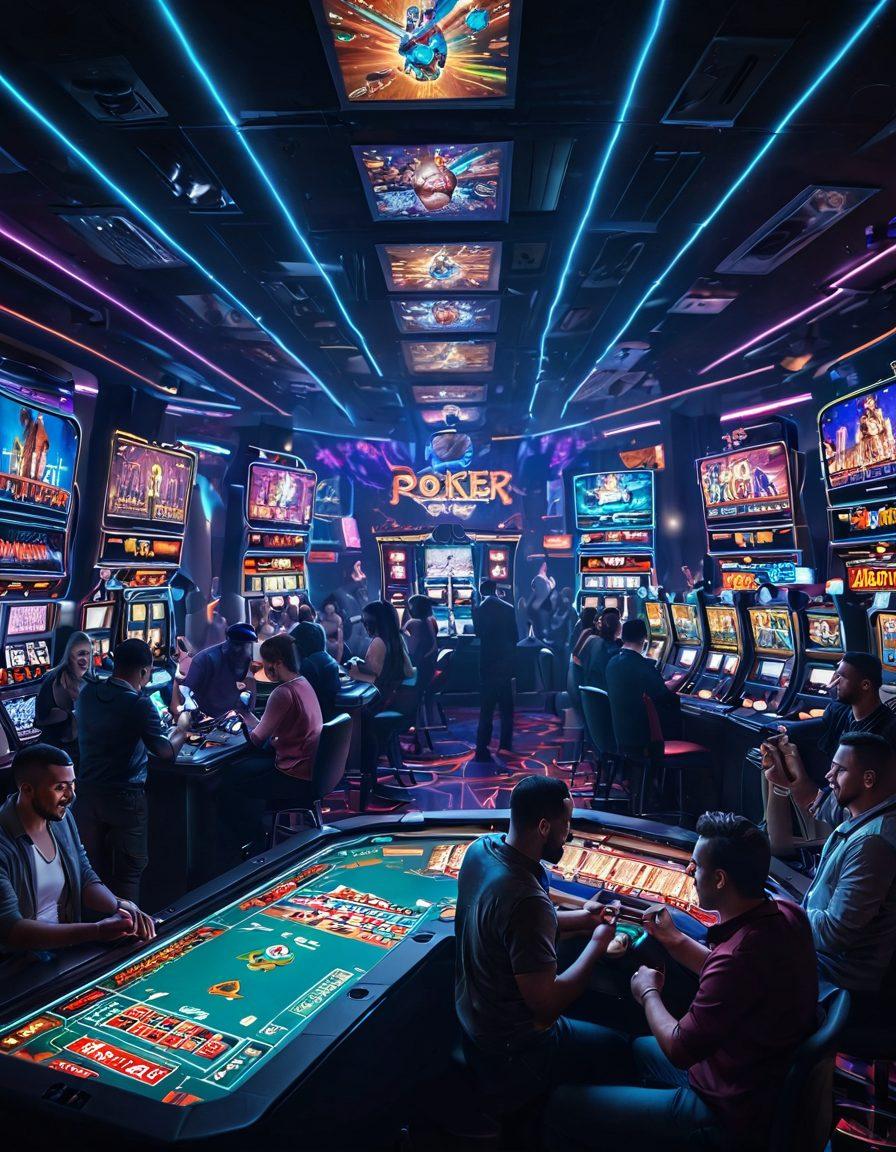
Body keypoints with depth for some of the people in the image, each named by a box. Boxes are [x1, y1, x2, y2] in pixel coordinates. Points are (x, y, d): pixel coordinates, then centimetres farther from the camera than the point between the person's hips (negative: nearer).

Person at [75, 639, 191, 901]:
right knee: (128, 872, 10)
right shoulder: (139, 704, -20)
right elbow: (167, 752, -17)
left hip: (87, 792, 6)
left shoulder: (87, 693, -2)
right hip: (125, 798, -6)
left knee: (92, 868, 20)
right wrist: (182, 725, 1)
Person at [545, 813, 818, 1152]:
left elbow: (679, 1050, -21)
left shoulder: (736, 958, -37)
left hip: (728, 1117, -9)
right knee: (637, 1047, 31)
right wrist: (675, 940, 5)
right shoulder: (788, 913, -9)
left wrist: (648, 993, -4)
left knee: (560, 1107, -4)